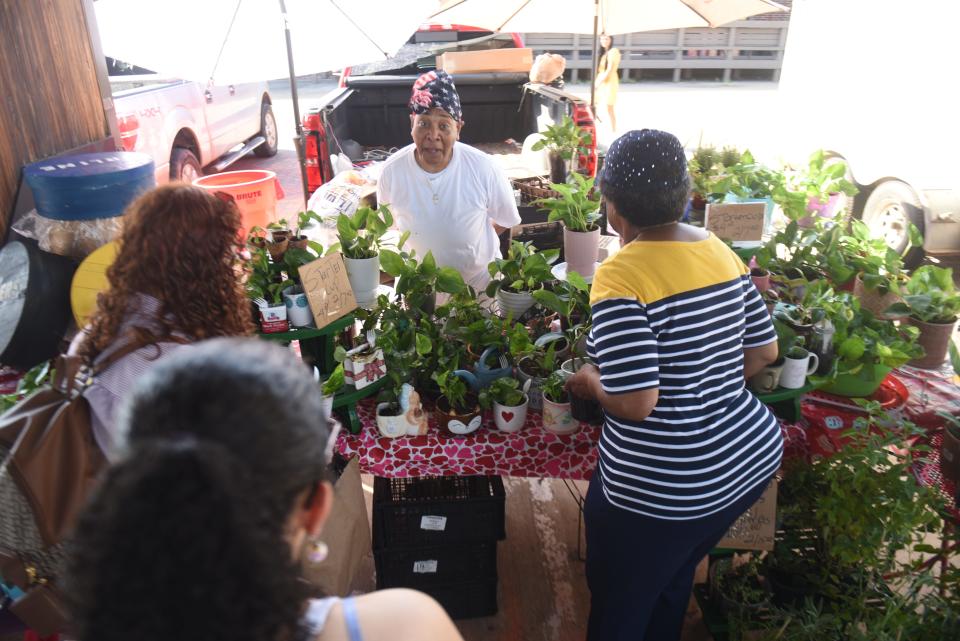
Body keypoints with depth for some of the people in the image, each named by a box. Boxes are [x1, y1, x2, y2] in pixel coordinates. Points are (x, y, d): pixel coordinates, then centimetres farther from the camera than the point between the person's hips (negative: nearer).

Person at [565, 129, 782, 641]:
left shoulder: (620, 276, -22)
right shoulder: (720, 251, 1)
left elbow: (635, 404, -25)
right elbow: (763, 353, 8)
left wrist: (591, 383, -6)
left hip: (662, 486, -7)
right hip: (753, 456, 8)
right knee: (671, 584, 31)